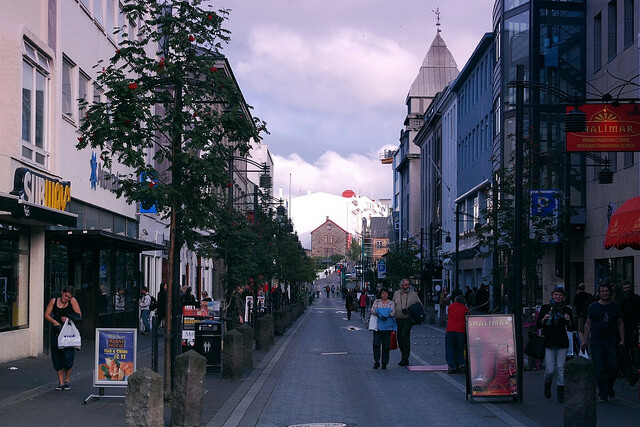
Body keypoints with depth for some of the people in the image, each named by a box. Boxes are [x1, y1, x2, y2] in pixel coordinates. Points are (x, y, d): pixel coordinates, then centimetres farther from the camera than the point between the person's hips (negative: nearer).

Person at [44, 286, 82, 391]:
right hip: (56, 333, 2)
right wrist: (55, 322, -12)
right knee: (57, 359, 3)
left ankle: (67, 380, 12)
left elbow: (79, 316, -1)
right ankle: (61, 382, 12)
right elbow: (46, 315, 4)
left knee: (68, 358, -8)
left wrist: (67, 318, -13)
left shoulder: (73, 301, 3)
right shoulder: (54, 301, 7)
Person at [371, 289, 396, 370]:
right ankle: (376, 362, -4)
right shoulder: (377, 302, 13)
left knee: (386, 345, -1)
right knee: (376, 344, -8)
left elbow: (393, 312, -3)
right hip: (377, 325, 0)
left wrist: (386, 316, -20)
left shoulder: (391, 303, 11)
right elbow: (373, 310, -1)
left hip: (387, 326, 0)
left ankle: (384, 363, 5)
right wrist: (380, 315, -16)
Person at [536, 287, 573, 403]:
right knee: (550, 370, -5)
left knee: (560, 369, -5)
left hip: (562, 343, 1)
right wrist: (544, 319, -14)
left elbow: (571, 328, 10)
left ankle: (560, 394, 2)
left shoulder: (566, 310, 7)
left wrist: (569, 321, -10)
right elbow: (538, 326, 5)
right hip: (548, 342, -1)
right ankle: (547, 386, 25)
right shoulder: (545, 308, 5)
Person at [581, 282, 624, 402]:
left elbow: (620, 324, 13)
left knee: (613, 367, -3)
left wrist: (622, 340, 5)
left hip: (611, 342, 2)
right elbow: (588, 324, 7)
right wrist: (585, 341, 5)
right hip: (596, 342, -2)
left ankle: (609, 388, 22)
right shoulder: (593, 306, 1)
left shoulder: (615, 307, 7)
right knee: (600, 369, -4)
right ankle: (603, 393, 6)